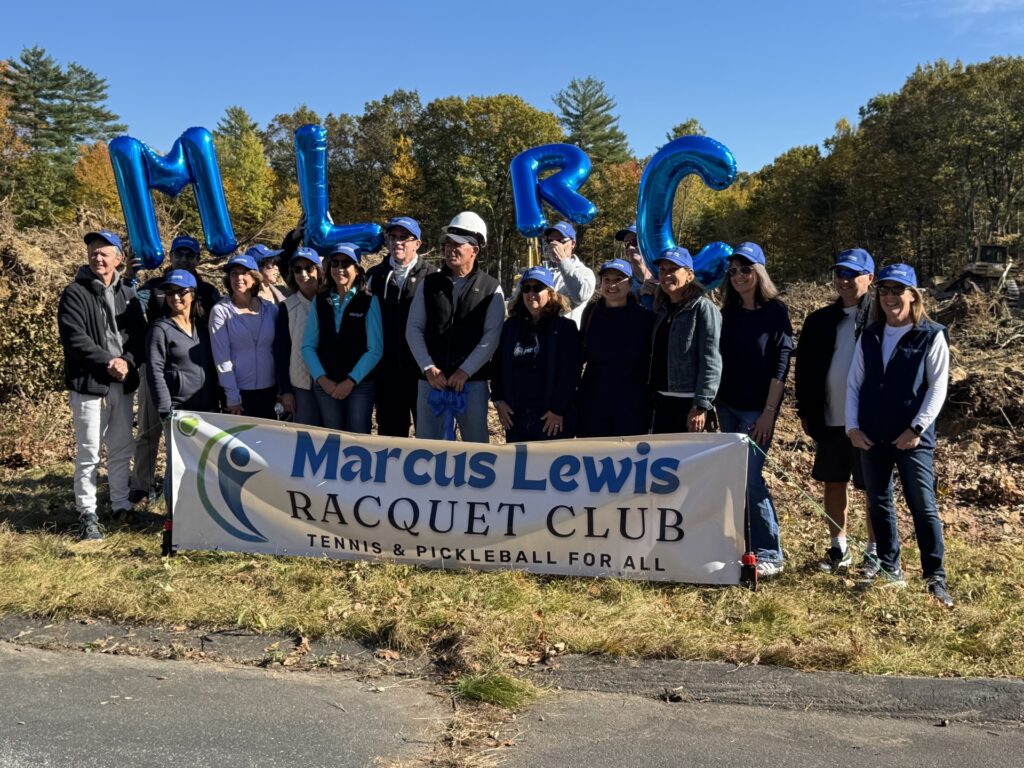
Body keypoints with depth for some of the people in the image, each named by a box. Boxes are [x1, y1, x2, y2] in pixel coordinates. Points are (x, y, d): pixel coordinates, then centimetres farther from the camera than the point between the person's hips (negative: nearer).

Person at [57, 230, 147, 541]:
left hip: (123, 384, 5)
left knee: (122, 448, 13)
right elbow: (74, 338, -13)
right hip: (89, 384, -5)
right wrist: (109, 361, -17)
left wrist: (127, 361, -10)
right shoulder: (75, 293, -4)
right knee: (89, 452, -2)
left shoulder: (127, 294, 12)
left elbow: (140, 334, 7)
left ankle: (121, 504, 25)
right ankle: (87, 514, 6)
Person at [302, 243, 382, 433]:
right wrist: (322, 379, -7)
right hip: (326, 385, 3)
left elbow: (375, 349, -7)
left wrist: (351, 381, -11)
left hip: (360, 384, -3)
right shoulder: (319, 302, 7)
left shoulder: (369, 302, -2)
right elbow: (308, 346, 5)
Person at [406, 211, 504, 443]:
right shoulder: (429, 283, 10)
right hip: (431, 380, 3)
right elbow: (414, 329, 6)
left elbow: (491, 336, -5)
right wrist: (428, 368, -6)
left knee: (475, 443, 1)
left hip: (472, 381, -2)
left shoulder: (490, 289, 2)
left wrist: (465, 371, -13)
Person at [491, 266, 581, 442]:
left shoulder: (565, 328, -3)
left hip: (553, 417, -4)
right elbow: (498, 366, 13)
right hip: (515, 416, 4)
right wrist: (498, 400, 3)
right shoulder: (511, 326, 12)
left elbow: (571, 373, -8)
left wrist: (558, 409, -12)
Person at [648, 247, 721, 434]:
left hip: (688, 402, -7)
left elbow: (711, 361, -16)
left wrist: (701, 405, -20)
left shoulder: (703, 308, -10)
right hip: (662, 400, 7)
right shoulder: (663, 309, 13)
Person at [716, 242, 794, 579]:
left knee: (749, 477, -11)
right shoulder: (728, 313, 10)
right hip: (728, 406, 6)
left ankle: (769, 554, -2)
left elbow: (781, 363, -10)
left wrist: (769, 412, -15)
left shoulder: (775, 311, -5)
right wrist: (713, 402, 6)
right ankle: (746, 547, 18)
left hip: (757, 410, -6)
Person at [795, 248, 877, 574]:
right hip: (829, 419, 5)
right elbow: (805, 369, 10)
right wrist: (805, 411, 6)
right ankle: (838, 547, 26)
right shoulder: (820, 320, 8)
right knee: (833, 483, 13)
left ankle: (875, 551, 19)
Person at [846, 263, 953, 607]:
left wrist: (917, 428, -15)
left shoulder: (931, 335, -4)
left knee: (923, 506, -4)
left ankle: (936, 577, 4)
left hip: (913, 437, -5)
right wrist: (852, 426, -1)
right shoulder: (869, 336, 9)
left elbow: (938, 387, -8)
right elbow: (854, 383, 9)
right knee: (878, 504, 11)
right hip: (872, 437, 5)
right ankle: (889, 568, 23)